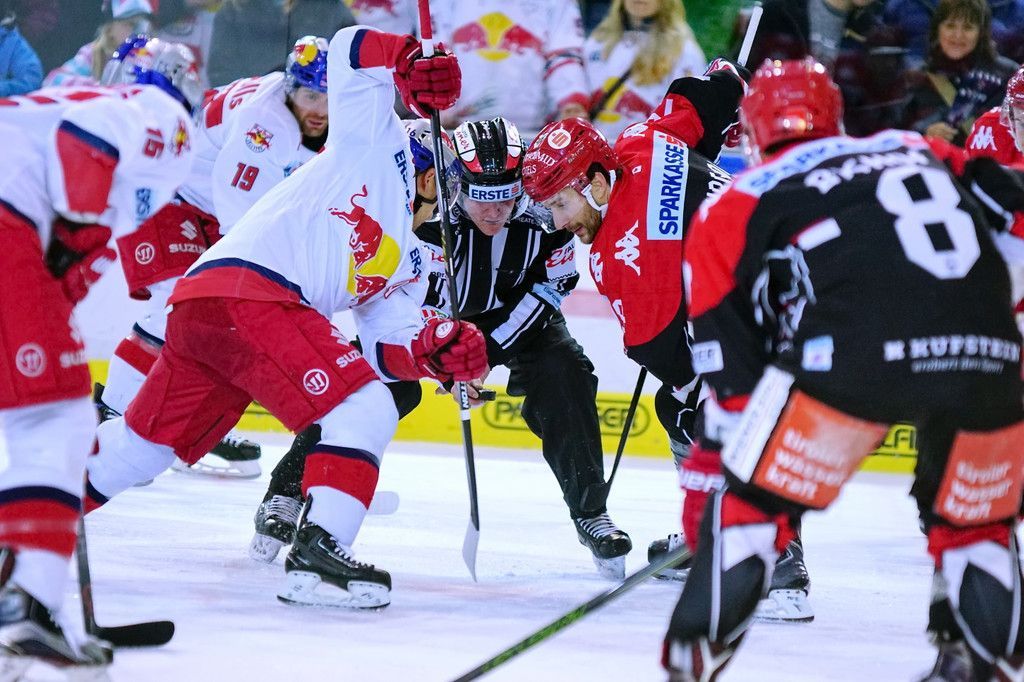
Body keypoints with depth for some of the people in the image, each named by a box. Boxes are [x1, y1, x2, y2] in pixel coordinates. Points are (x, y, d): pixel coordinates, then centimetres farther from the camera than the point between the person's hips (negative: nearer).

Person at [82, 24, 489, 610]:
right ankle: (317, 557, -22)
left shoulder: (410, 265, 27)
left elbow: (387, 347, 17)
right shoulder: (378, 150, 7)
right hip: (246, 291, -9)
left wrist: (436, 352, -2)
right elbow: (353, 48, 2)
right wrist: (415, 61, -14)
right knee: (365, 411, -13)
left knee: (149, 440, 19)